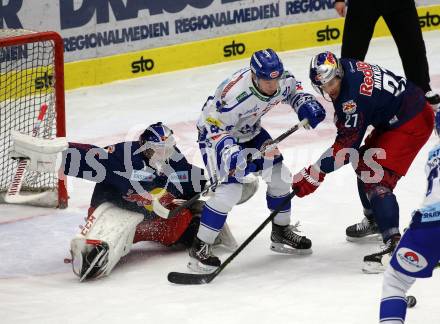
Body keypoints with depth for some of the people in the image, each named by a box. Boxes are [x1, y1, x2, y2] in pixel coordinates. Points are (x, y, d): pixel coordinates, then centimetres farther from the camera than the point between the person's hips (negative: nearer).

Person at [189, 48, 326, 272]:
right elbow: (215, 127, -30)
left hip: (248, 130, 7)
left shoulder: (282, 80, -19)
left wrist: (306, 105, -12)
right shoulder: (235, 94, -40)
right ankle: (199, 248, -13)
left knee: (279, 175, 6)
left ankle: (281, 232, 28)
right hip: (215, 131, -7)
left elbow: (292, 92, 7)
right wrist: (231, 154, -42)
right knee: (231, 187, -21)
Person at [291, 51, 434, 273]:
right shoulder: (346, 66, -3)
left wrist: (313, 176, -24)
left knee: (377, 179, -20)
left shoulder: (353, 96, -29)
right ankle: (374, 220, 43)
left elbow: (346, 145, -27)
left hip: (411, 123, -11)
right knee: (364, 164, 22)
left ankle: (394, 244, -27)